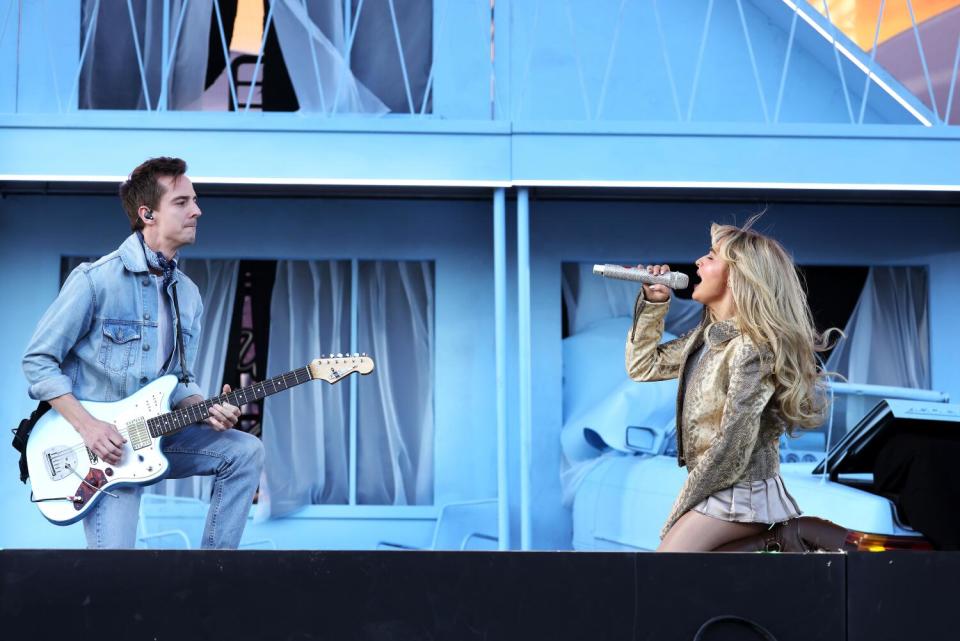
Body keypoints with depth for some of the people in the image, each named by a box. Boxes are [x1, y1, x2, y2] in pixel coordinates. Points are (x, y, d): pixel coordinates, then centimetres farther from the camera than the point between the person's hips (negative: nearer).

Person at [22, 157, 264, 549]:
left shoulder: (189, 295, 9)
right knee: (116, 553, -20)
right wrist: (87, 426, -20)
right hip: (101, 442, -7)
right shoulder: (97, 279, -13)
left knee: (246, 451, -8)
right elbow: (38, 360, -11)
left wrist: (204, 408, -8)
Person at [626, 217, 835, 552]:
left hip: (738, 497, -8)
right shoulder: (706, 337, 9)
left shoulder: (751, 350, -19)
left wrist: (675, 519, -14)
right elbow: (642, 366, 20)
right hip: (716, 490, 8)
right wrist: (653, 303, 7)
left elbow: (729, 453, -21)